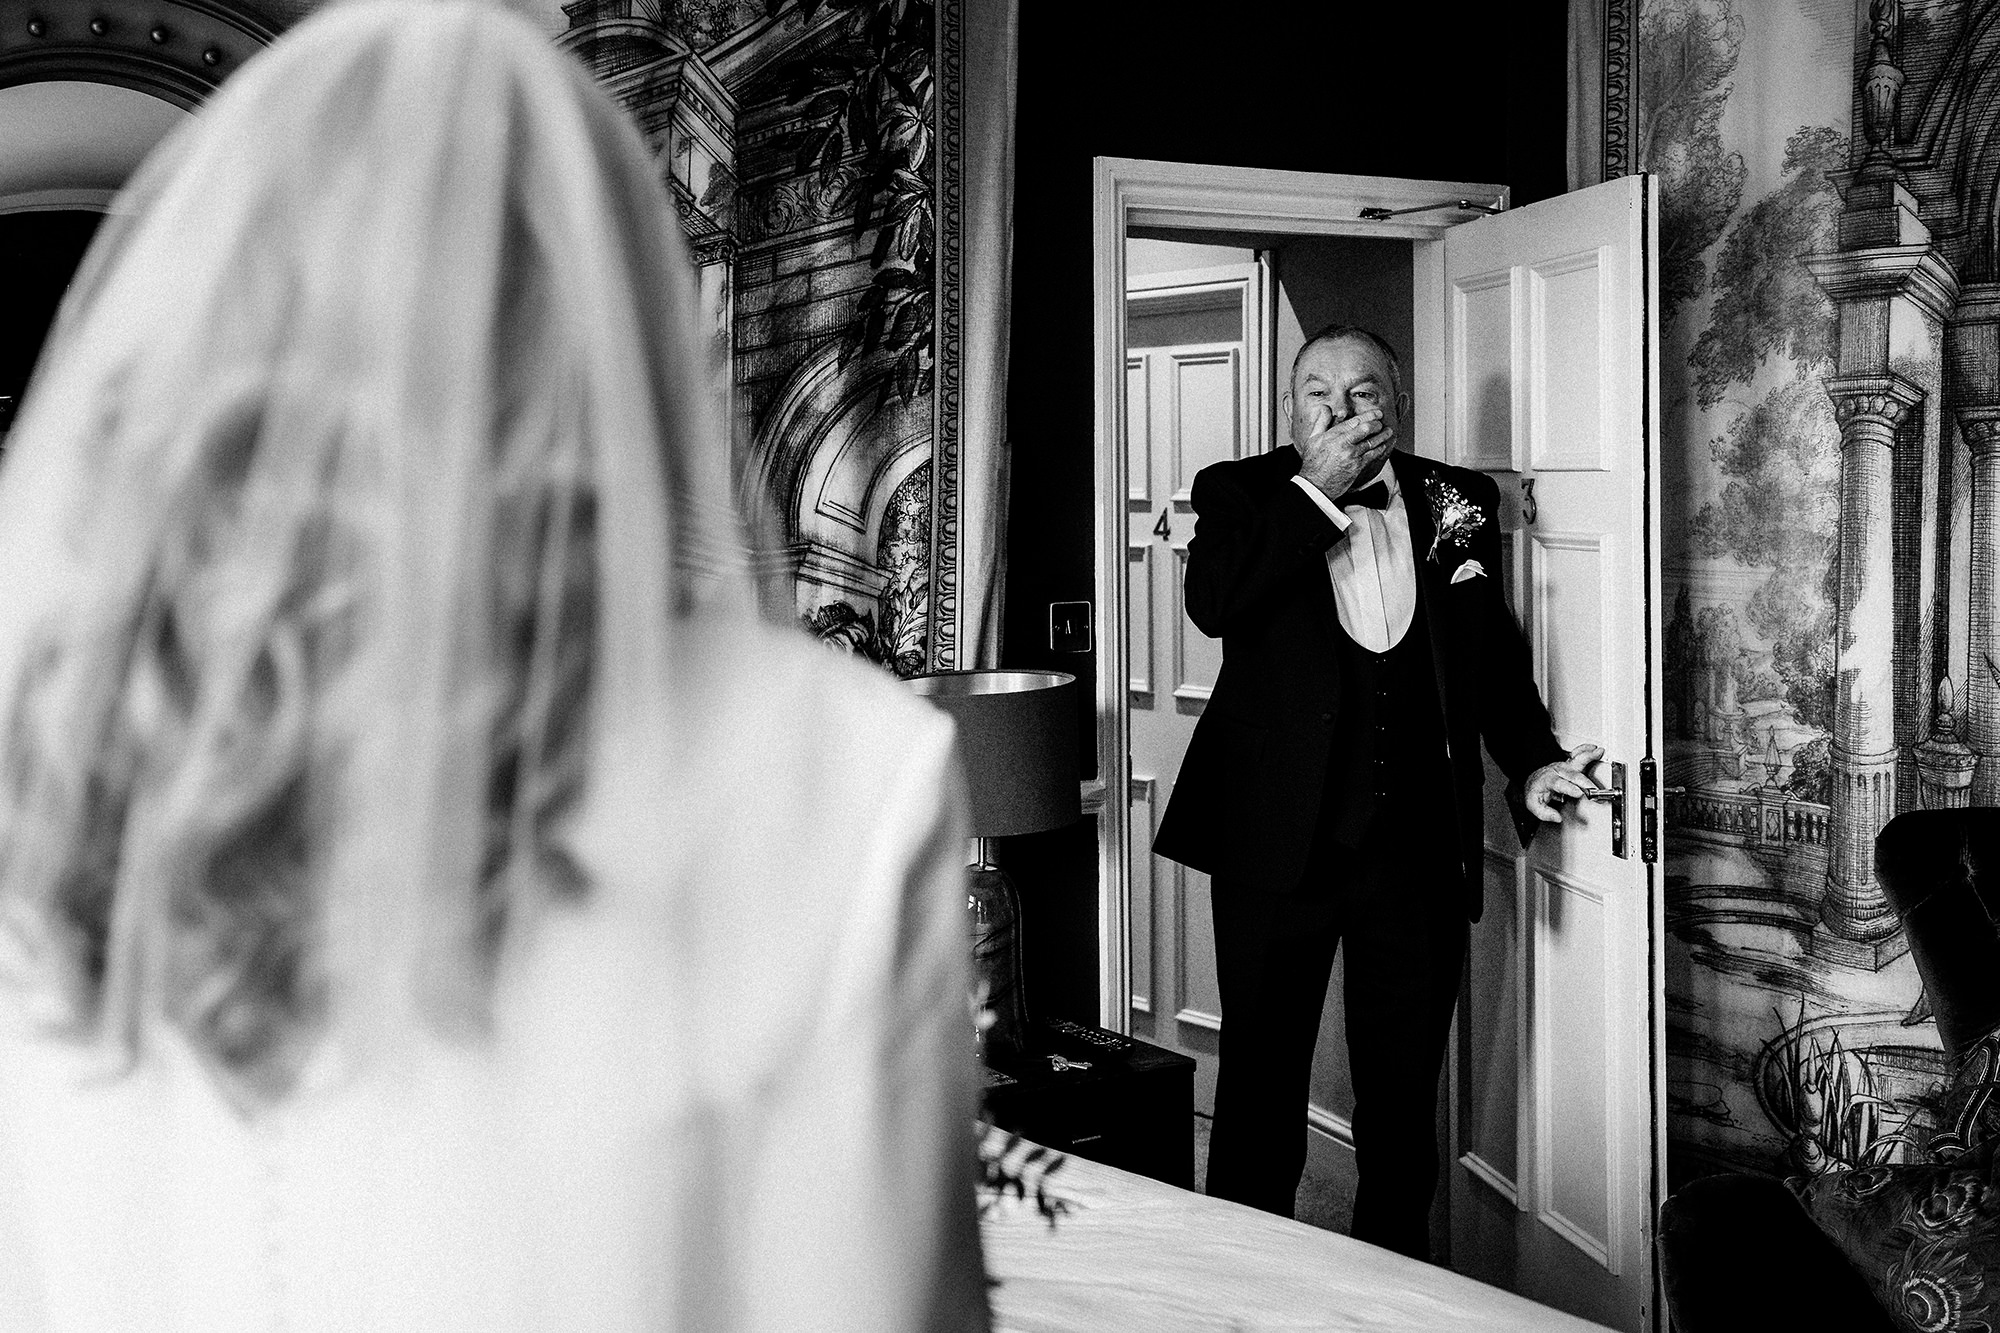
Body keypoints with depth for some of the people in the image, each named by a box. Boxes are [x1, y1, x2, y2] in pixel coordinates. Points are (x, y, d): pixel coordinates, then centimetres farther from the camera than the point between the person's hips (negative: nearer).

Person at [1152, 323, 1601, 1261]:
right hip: (1281, 833, -2)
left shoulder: (1454, 501, 9)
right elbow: (1212, 603, -17)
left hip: (1418, 841, 2)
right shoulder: (1241, 492, 2)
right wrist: (1317, 490, -14)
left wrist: (1532, 759, 2)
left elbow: (1494, 655, 16)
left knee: (1404, 1087, 12)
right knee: (1262, 1080, 7)